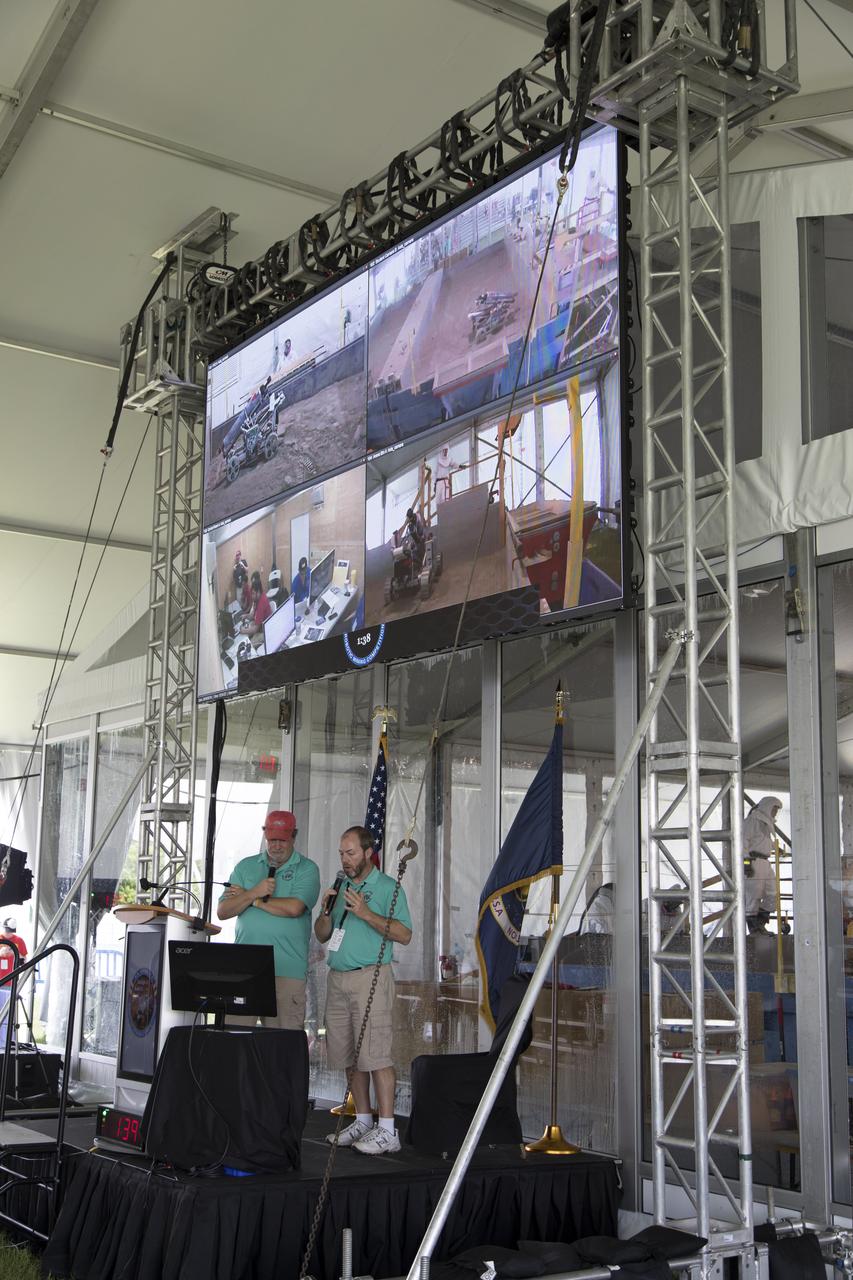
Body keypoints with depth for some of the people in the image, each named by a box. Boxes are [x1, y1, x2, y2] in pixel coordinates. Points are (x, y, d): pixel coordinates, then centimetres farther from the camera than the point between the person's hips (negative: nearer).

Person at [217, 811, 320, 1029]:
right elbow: (223, 912, 8)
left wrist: (249, 897, -1)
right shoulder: (245, 867, 16)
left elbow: (294, 908, -13)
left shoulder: (307, 869, 4)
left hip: (286, 970, -3)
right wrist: (255, 893, -9)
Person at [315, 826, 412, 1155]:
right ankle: (362, 1122, 18)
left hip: (370, 977, -7)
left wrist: (366, 914, -17)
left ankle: (387, 1131, -8)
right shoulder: (341, 886, 18)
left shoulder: (387, 887, -1)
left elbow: (405, 935, -10)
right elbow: (321, 935, 19)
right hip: (337, 978, 7)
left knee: (376, 1054, -10)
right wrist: (327, 911, -1)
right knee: (350, 1055, 8)